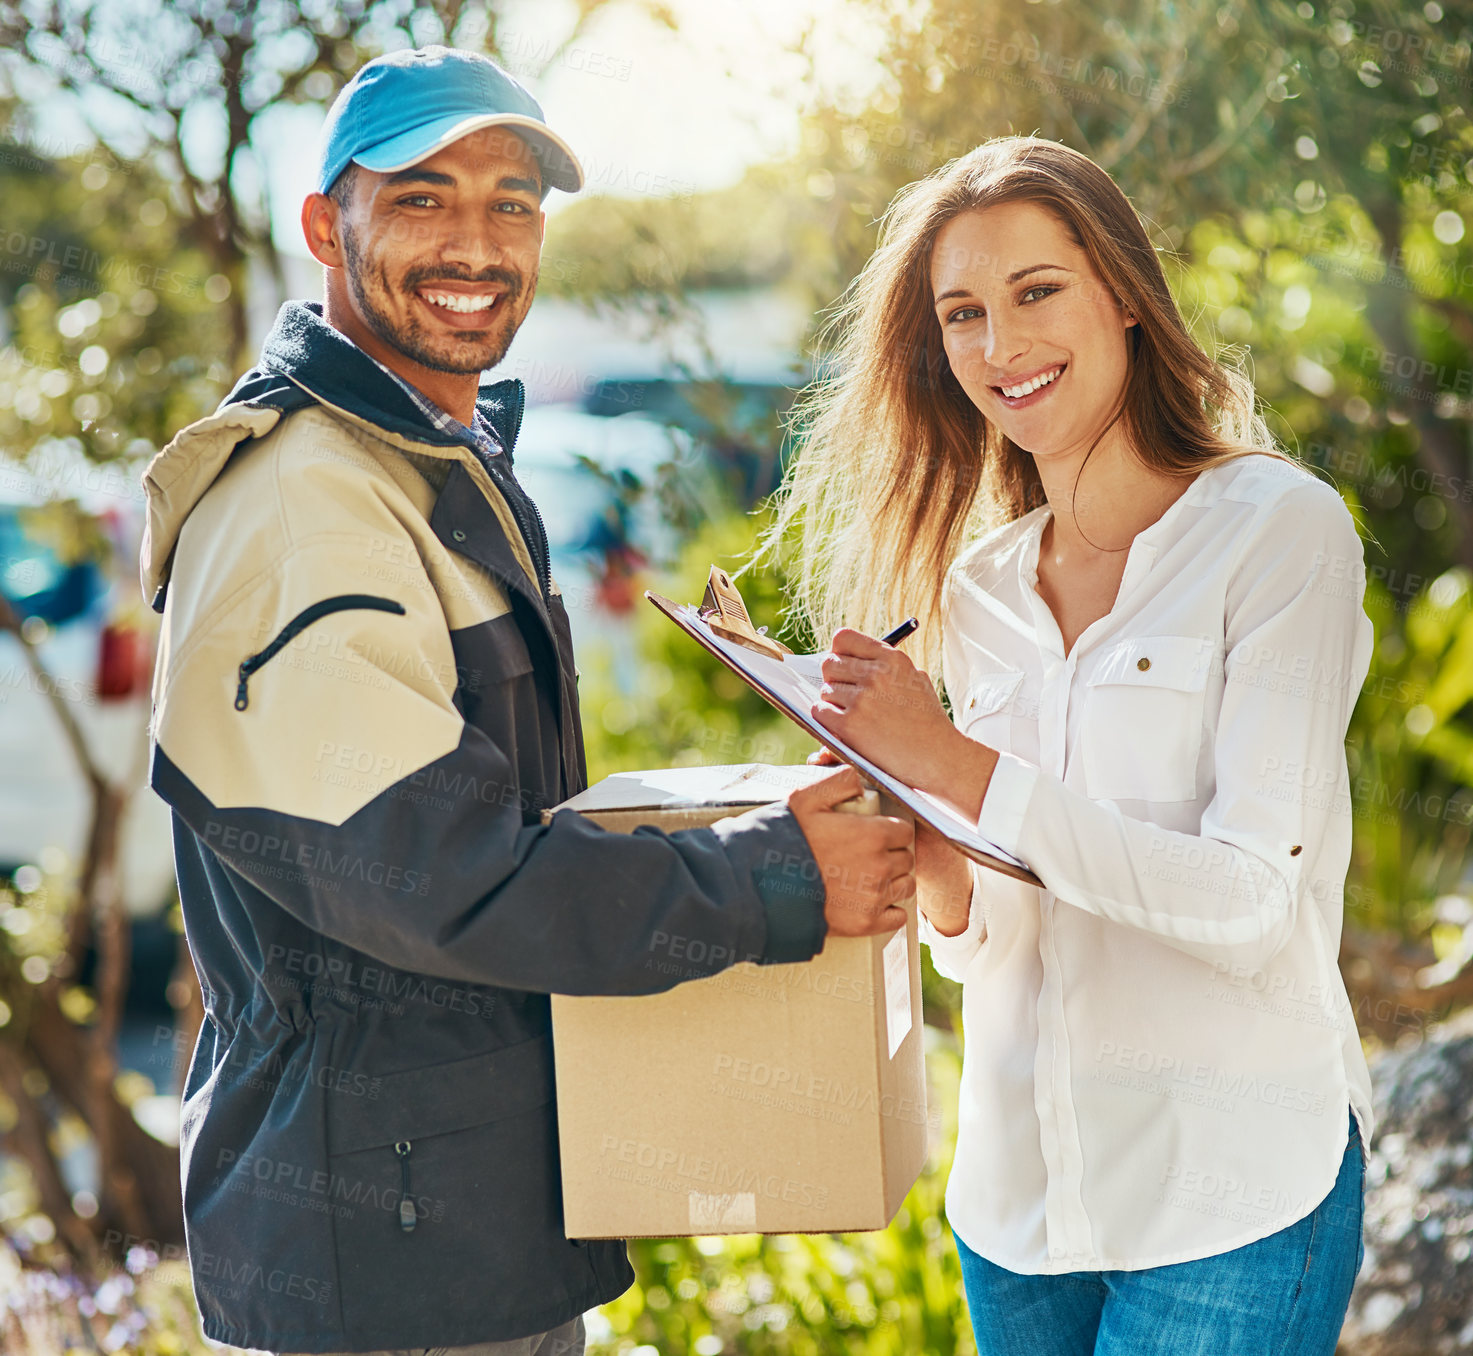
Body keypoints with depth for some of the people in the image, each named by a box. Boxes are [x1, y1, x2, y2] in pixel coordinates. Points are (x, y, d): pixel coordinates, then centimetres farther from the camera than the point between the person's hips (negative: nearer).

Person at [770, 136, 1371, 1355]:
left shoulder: (1280, 530, -8)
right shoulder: (977, 590, 7)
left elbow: (1254, 907, -16)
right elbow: (985, 945, 11)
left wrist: (961, 770, -20)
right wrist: (932, 868, -10)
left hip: (1233, 1195, -5)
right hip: (1020, 1193, 5)